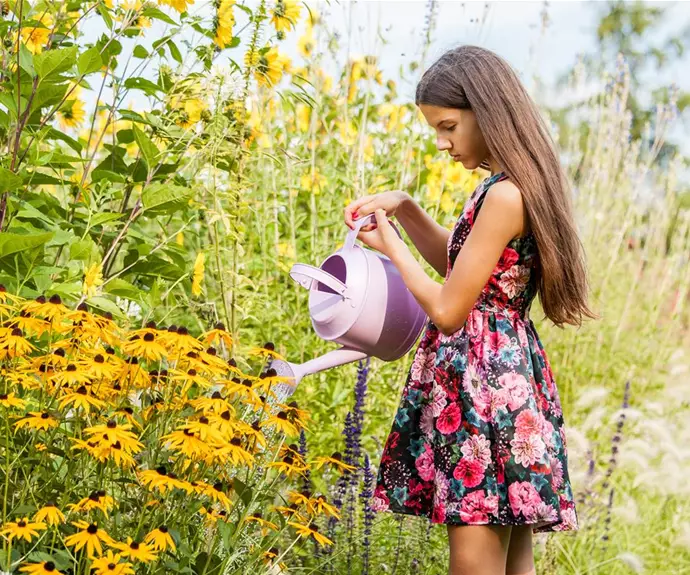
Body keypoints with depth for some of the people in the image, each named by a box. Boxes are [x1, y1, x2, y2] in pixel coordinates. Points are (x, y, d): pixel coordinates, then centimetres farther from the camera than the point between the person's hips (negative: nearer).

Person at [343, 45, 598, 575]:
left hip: (484, 382, -10)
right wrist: (404, 208, 15)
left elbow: (447, 308, -14)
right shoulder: (524, 184, 12)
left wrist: (391, 246, 0)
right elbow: (460, 264, 26)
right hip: (507, 370, 10)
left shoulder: (503, 195, -18)